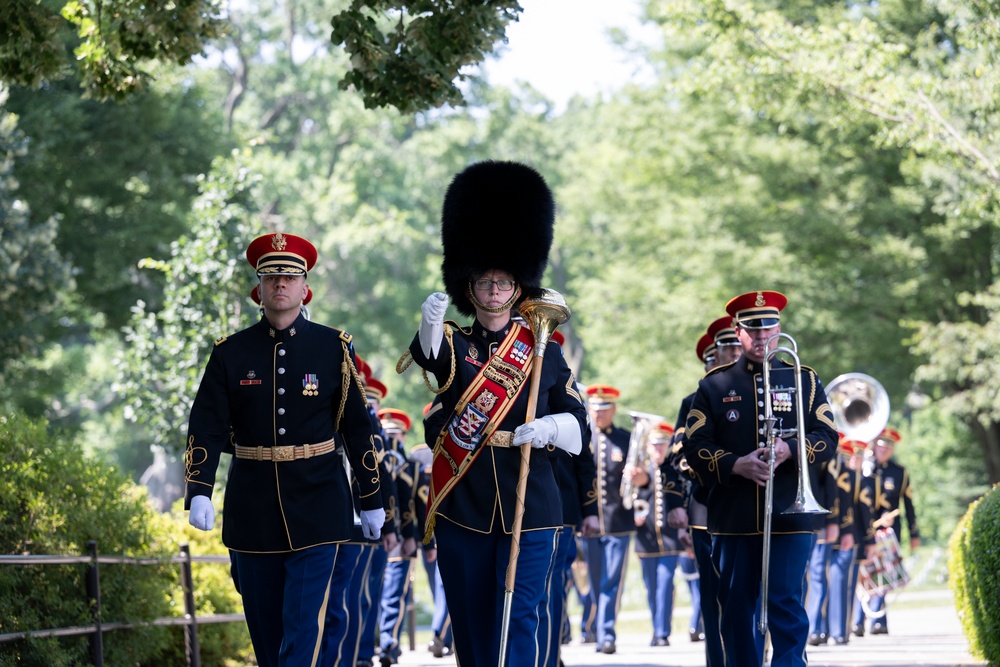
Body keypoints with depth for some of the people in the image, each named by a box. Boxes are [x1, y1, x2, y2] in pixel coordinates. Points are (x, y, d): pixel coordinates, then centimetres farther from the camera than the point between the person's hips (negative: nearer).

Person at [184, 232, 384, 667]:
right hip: (253, 511, 2)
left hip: (316, 504, -2)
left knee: (304, 623, -11)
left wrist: (371, 500, 4)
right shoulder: (231, 352, 3)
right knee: (264, 626, 9)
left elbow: (358, 428, 4)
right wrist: (198, 493, -16)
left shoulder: (333, 348, 1)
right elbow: (206, 427, -3)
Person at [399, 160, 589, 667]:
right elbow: (436, 360, -22)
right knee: (470, 624, 6)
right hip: (462, 508, 1)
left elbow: (579, 427, 5)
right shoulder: (454, 343, 5)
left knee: (519, 620, -8)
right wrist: (429, 326, -44)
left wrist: (551, 426, -18)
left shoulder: (544, 353, 7)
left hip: (529, 508, -1)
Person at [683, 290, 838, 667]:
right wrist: (736, 465, -15)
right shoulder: (714, 386, 10)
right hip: (733, 519, 1)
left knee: (786, 604, -9)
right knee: (736, 610, 3)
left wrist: (790, 449, -16)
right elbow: (695, 447, 2)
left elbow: (828, 438, 3)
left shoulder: (804, 381, 10)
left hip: (789, 516, -1)